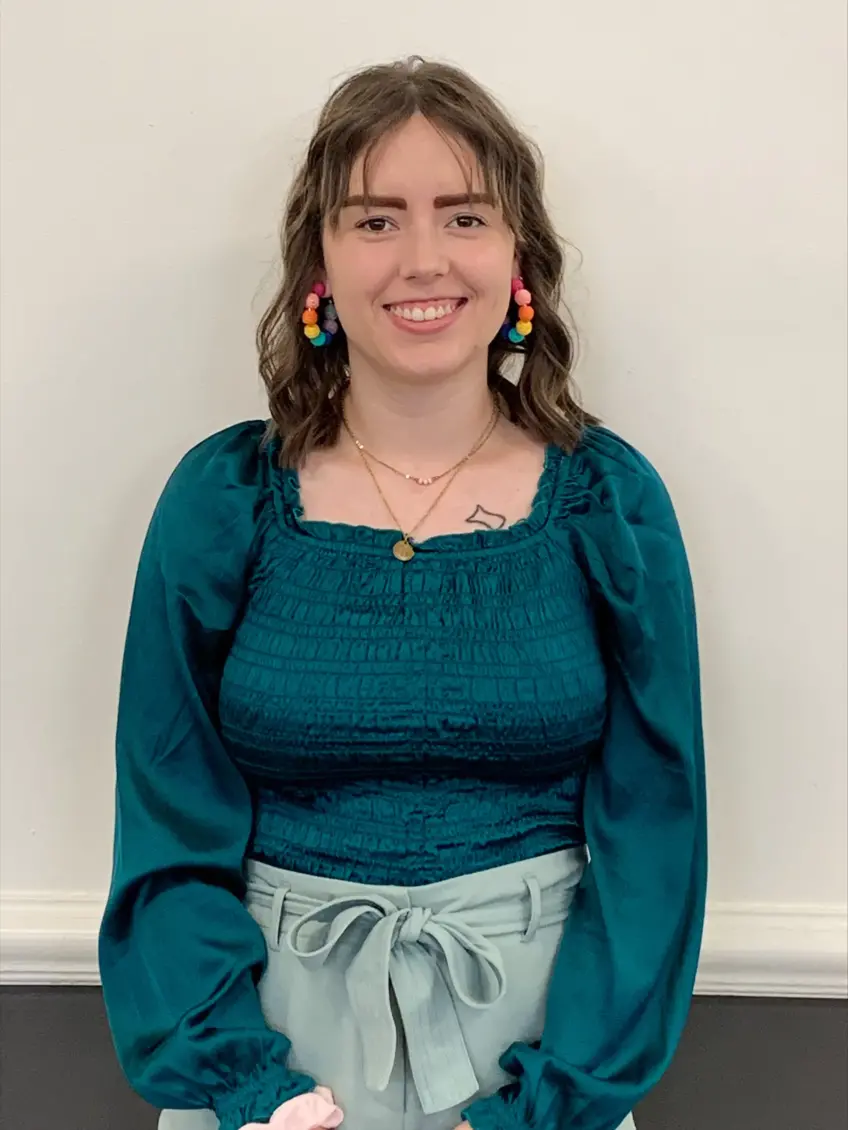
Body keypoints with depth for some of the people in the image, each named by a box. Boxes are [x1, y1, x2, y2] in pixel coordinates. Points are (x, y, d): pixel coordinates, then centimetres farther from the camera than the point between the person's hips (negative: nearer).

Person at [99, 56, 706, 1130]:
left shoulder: (610, 499, -7)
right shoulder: (219, 500, -7)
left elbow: (652, 835, -7)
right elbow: (172, 837, -5)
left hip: (538, 1018, 1)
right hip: (277, 1013, 0)